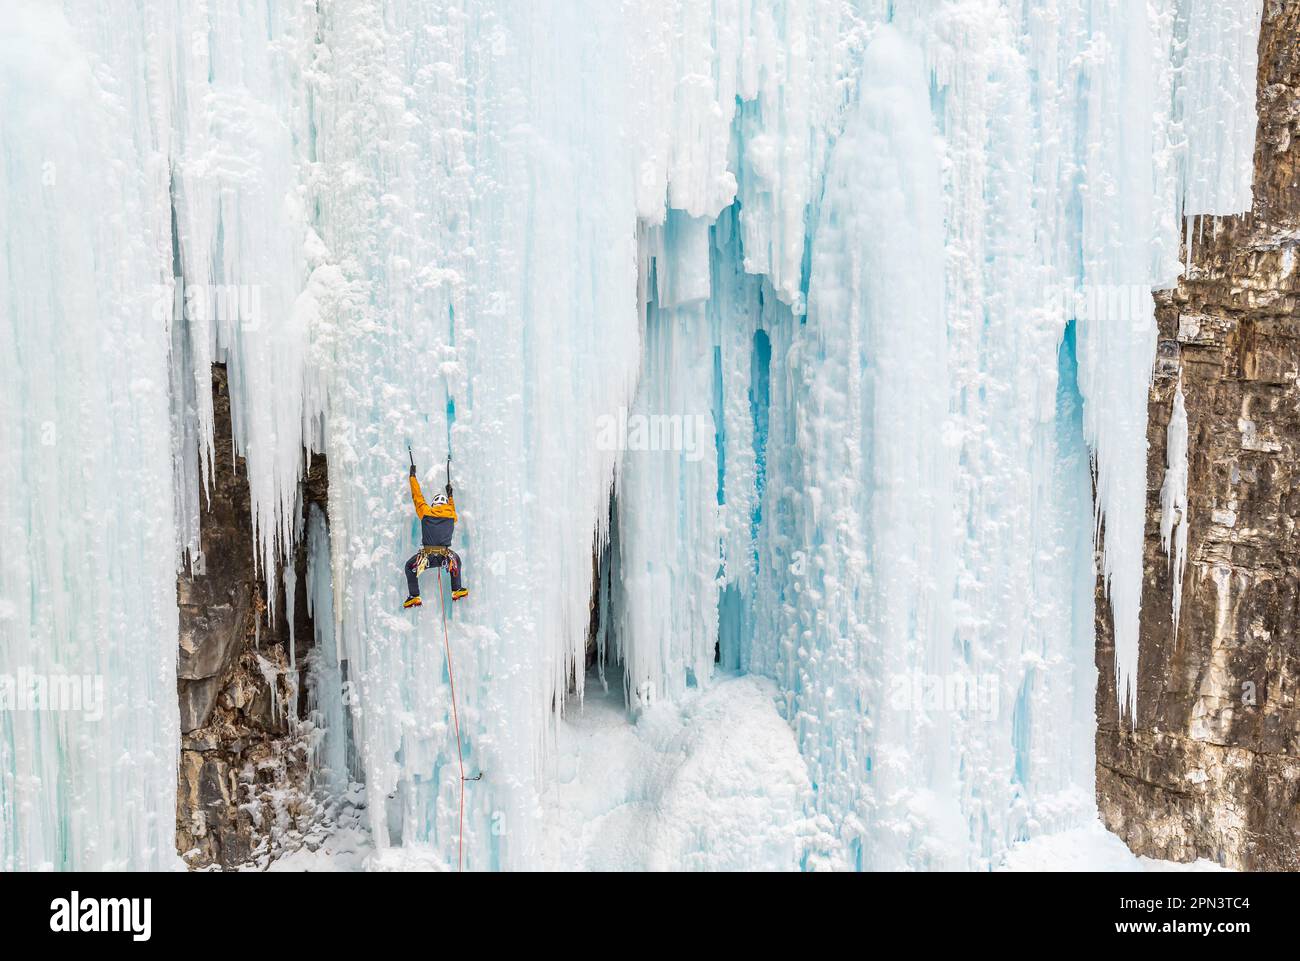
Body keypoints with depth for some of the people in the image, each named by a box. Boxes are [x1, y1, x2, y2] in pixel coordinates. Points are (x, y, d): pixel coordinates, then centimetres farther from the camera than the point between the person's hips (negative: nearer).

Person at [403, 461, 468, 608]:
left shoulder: (426, 512, 4)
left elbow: (418, 496, 18)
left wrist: (412, 476, 30)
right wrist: (450, 495, 51)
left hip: (427, 556, -2)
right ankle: (457, 590, 35)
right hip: (446, 556, 2)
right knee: (456, 559, 36)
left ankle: (414, 596, 15)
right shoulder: (452, 516, 10)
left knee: (409, 567, 26)